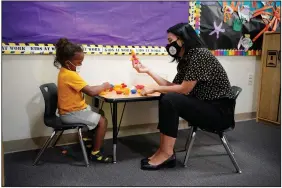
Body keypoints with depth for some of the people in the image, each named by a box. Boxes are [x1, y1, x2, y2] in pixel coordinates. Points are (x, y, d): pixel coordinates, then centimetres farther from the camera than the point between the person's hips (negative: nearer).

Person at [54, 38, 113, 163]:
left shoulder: (65, 71, 8)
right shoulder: (70, 75, -25)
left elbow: (86, 89, 11)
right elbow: (91, 92, -28)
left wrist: (100, 87, -1)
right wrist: (103, 86, -11)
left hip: (71, 109, 10)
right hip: (71, 113, -10)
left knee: (97, 114, 23)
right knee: (102, 121, -10)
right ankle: (95, 153, -1)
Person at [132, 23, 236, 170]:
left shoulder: (200, 54, -17)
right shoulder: (184, 60, 11)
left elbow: (184, 89, -19)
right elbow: (172, 86, 7)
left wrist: (154, 89, -10)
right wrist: (148, 71, 7)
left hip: (220, 111, -9)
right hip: (204, 106, 9)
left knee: (170, 100, -23)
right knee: (165, 99, -1)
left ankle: (167, 153, -11)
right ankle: (165, 152, -4)